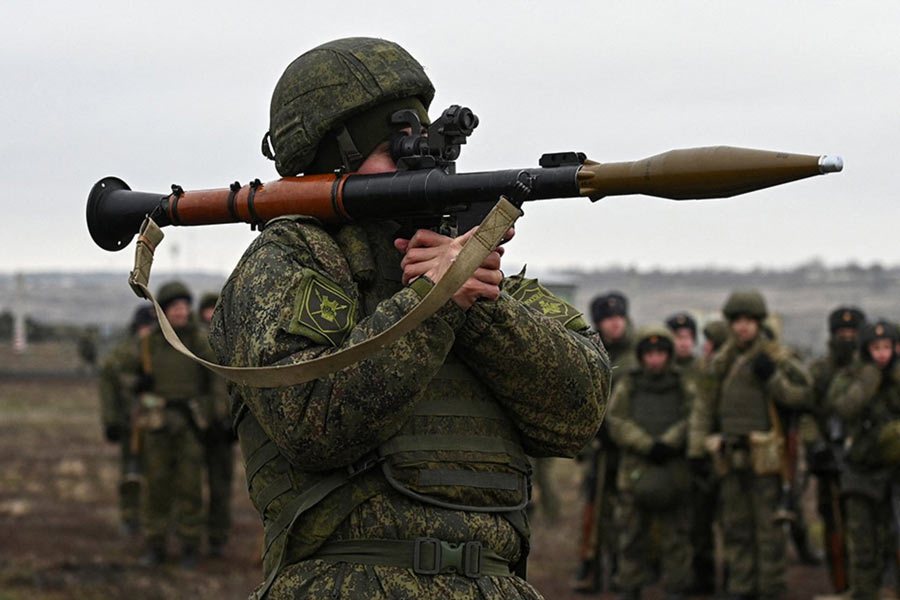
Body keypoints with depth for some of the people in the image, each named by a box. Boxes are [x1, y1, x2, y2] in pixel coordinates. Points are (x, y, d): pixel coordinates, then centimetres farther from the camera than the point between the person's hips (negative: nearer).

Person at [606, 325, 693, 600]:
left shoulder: (684, 387, 8)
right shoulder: (627, 386, 8)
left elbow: (690, 422, -5)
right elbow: (618, 424, -3)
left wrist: (667, 444, -21)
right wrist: (648, 446, -14)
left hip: (675, 471, 0)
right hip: (636, 471, 0)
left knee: (676, 538, 1)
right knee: (632, 538, 4)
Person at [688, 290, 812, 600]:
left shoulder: (776, 357, -4)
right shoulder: (721, 361, 11)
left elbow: (802, 395, -8)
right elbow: (704, 406, 14)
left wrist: (773, 377, -21)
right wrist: (696, 447, 9)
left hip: (764, 455, -5)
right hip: (731, 455, 5)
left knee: (768, 525, -3)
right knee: (735, 525, 8)